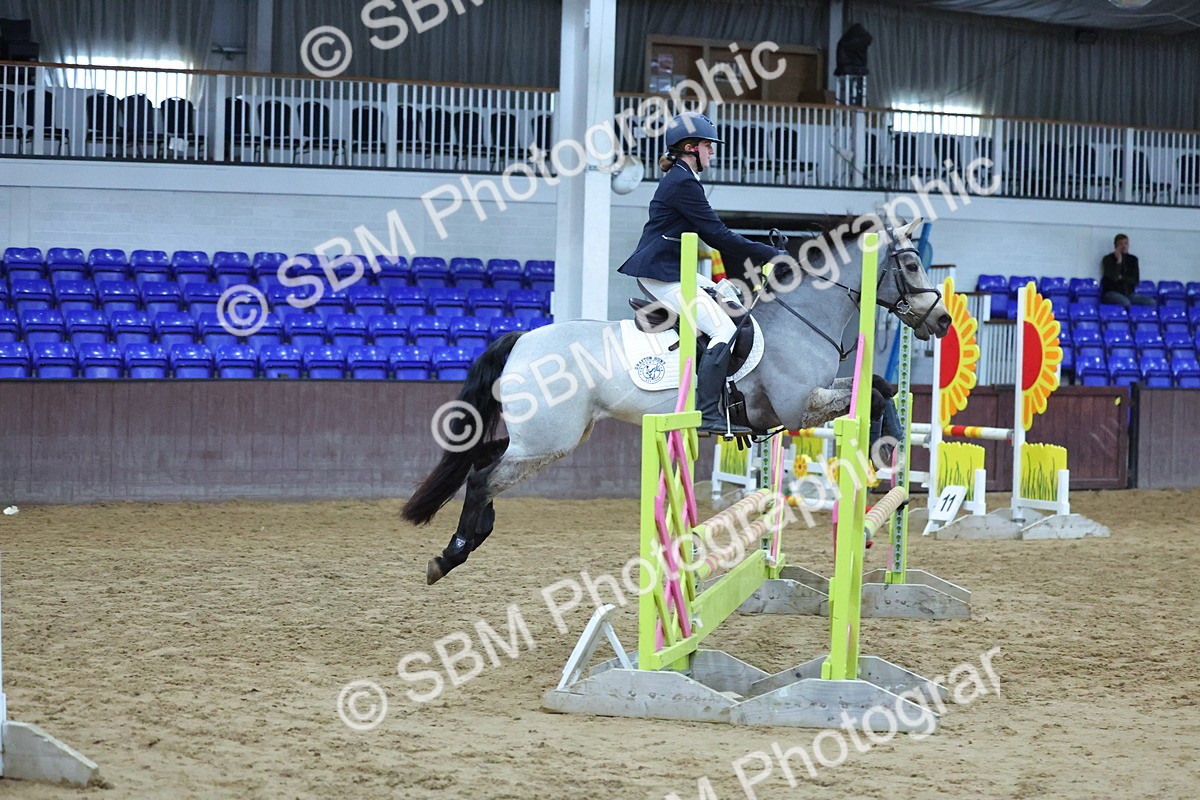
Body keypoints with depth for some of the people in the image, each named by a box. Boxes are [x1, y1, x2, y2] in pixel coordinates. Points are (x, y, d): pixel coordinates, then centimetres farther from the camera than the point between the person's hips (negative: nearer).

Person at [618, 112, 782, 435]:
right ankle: (707, 413, -24)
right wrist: (770, 255, -12)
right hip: (661, 273, -11)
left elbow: (711, 235, 21)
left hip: (670, 269, 11)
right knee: (724, 330, -17)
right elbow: (718, 236, -17)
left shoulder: (679, 179, 18)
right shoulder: (684, 183, -15)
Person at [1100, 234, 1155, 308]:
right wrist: (1119, 261, -15)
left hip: (1129, 294, 5)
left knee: (1152, 302, -19)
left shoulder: (1133, 259, 13)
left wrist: (1120, 277, -7)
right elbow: (1113, 277, -14)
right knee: (1125, 302, -39)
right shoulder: (1108, 259, 0)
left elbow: (1135, 280, 5)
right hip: (1112, 293, -5)